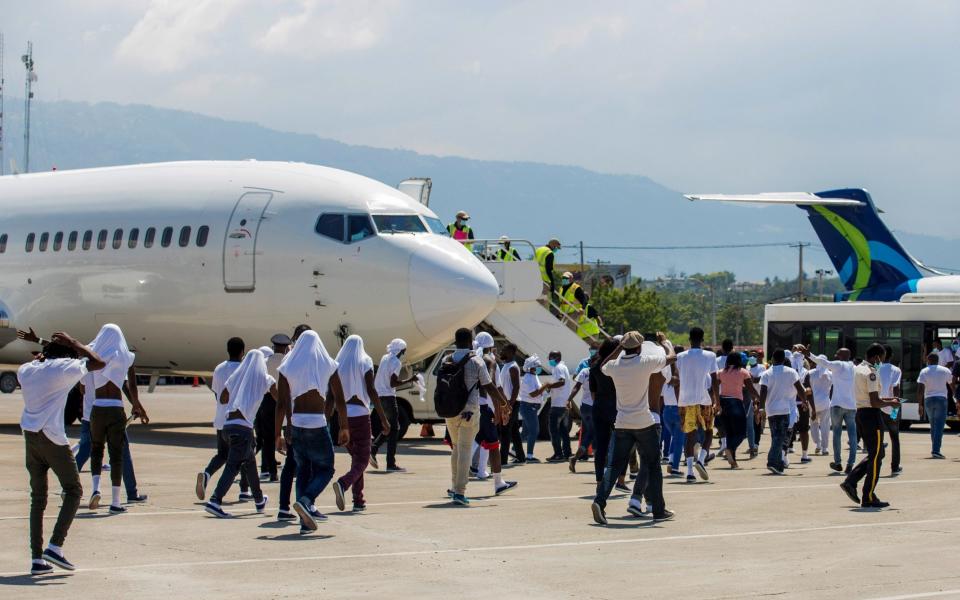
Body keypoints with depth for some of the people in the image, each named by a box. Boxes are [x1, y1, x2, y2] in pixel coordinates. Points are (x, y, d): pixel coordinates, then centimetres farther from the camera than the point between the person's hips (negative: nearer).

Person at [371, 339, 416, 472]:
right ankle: (391, 464, -4)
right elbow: (393, 383, -20)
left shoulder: (385, 358, 13)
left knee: (390, 427, 20)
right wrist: (409, 380, -15)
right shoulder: (396, 362, -13)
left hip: (379, 396, 8)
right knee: (394, 429, -2)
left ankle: (373, 449, 5)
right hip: (388, 397, -8)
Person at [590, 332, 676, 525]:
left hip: (622, 424, 4)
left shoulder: (615, 365, 3)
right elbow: (672, 357, 2)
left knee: (614, 465, 5)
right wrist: (664, 342, 20)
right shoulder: (645, 362, -9)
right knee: (652, 466, 7)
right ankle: (658, 510, 11)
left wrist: (618, 348, 29)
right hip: (645, 423, -4)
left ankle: (599, 501, -14)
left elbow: (603, 367, 28)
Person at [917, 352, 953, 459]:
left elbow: (920, 390, -7)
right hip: (941, 399, -2)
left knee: (933, 425, 17)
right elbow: (952, 385, 14)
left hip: (928, 400, 2)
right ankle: (936, 450, -17)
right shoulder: (945, 371, 3)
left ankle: (935, 449, 21)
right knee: (939, 426, -6)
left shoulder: (924, 372, 0)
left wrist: (920, 405, -5)